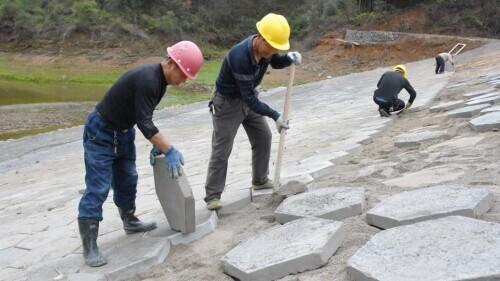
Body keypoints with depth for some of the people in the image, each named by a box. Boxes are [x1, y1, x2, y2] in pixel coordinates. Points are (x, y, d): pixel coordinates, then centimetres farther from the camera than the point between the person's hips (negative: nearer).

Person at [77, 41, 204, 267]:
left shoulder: (159, 80, 0)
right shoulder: (147, 80, -30)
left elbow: (145, 119, 8)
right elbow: (144, 123, -30)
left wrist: (158, 146, 4)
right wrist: (169, 151, -27)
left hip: (123, 131, 9)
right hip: (101, 132, -9)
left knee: (127, 180, 18)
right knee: (97, 188, -9)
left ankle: (130, 221, 37)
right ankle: (89, 247, -5)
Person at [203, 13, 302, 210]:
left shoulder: (265, 48, -15)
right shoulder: (240, 56, -37)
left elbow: (276, 62, 9)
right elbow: (249, 98, -33)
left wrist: (290, 58, -14)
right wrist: (275, 116, -31)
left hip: (249, 97, 8)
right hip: (228, 101, -8)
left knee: (263, 137, 11)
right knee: (222, 149, -6)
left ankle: (260, 180, 29)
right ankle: (212, 196, 1)